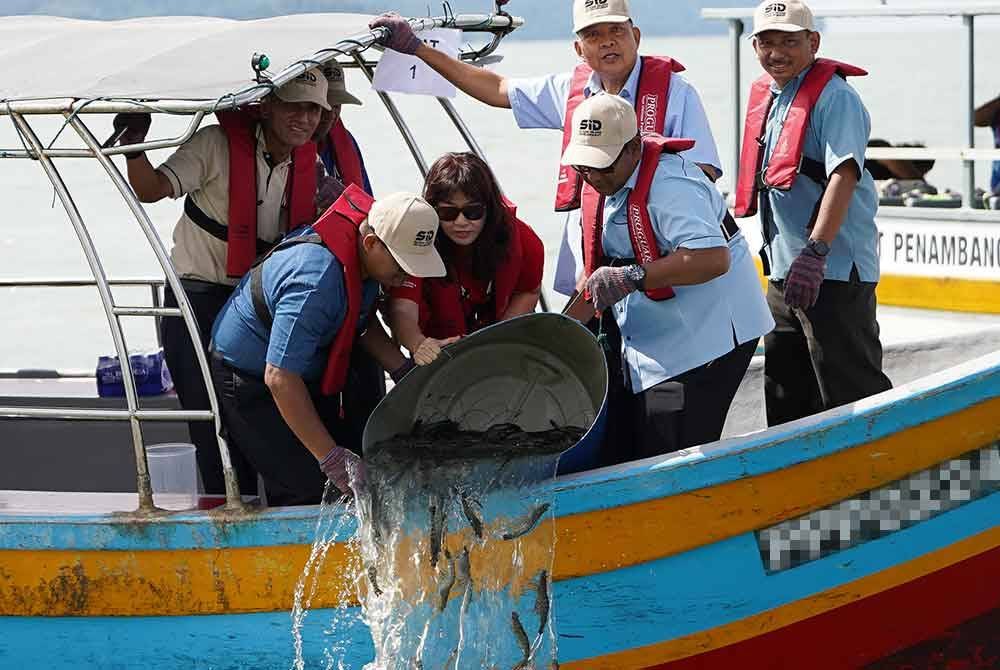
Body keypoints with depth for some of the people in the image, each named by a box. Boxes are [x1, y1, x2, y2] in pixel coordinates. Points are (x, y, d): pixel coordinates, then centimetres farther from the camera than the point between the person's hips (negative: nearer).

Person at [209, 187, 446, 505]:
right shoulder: (315, 281, -38)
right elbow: (280, 378, -38)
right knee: (307, 490, -19)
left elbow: (362, 324, 15)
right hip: (250, 381, -9)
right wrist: (332, 458, -37)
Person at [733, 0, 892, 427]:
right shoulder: (764, 97, 14)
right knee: (785, 392, 17)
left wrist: (815, 251, -33)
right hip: (783, 269, 9)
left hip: (833, 269, -9)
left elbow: (844, 174, -24)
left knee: (850, 391, -9)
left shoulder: (834, 96, -12)